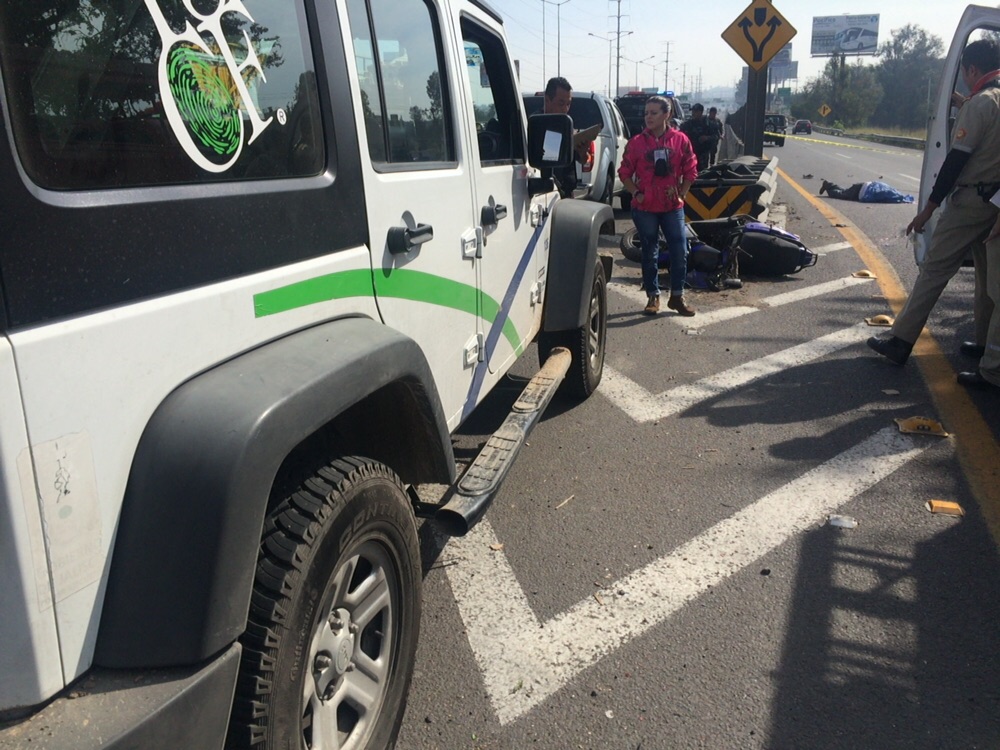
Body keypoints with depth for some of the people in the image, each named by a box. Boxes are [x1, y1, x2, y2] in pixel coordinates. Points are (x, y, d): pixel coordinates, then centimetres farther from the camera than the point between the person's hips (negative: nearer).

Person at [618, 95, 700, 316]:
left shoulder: (680, 140, 0)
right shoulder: (636, 142, -2)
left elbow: (690, 170, 8)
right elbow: (624, 172, 4)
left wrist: (681, 193, 2)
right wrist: (636, 193, -6)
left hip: (673, 207, 1)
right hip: (645, 208, -1)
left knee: (680, 253, 1)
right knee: (650, 254, 7)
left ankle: (677, 296, 16)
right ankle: (653, 297, 18)